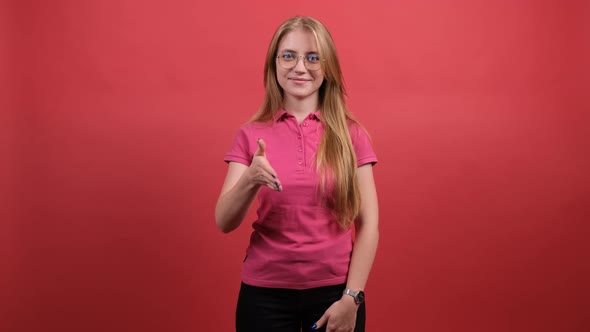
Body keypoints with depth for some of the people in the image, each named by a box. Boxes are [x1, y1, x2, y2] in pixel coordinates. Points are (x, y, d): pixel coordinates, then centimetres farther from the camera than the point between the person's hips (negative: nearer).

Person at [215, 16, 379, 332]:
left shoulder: (351, 134, -3)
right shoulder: (251, 135, -2)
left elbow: (368, 224, -3)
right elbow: (224, 222, -7)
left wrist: (352, 297, -10)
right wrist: (249, 181, -25)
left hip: (333, 291, 0)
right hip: (264, 293, 1)